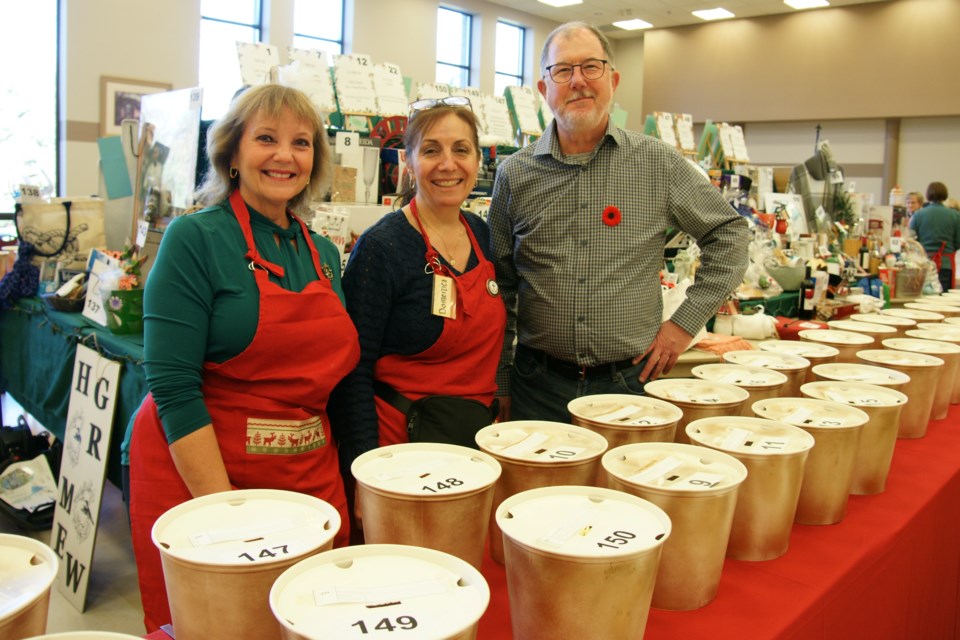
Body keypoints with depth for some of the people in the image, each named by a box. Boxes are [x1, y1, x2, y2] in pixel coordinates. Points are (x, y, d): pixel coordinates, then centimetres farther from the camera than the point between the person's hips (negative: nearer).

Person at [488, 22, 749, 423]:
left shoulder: (658, 164, 0)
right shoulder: (515, 174, 2)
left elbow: (728, 233, 9)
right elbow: (500, 289, 6)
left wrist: (686, 322, 2)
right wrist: (500, 385, 6)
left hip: (629, 382, 0)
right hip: (538, 385, 1)